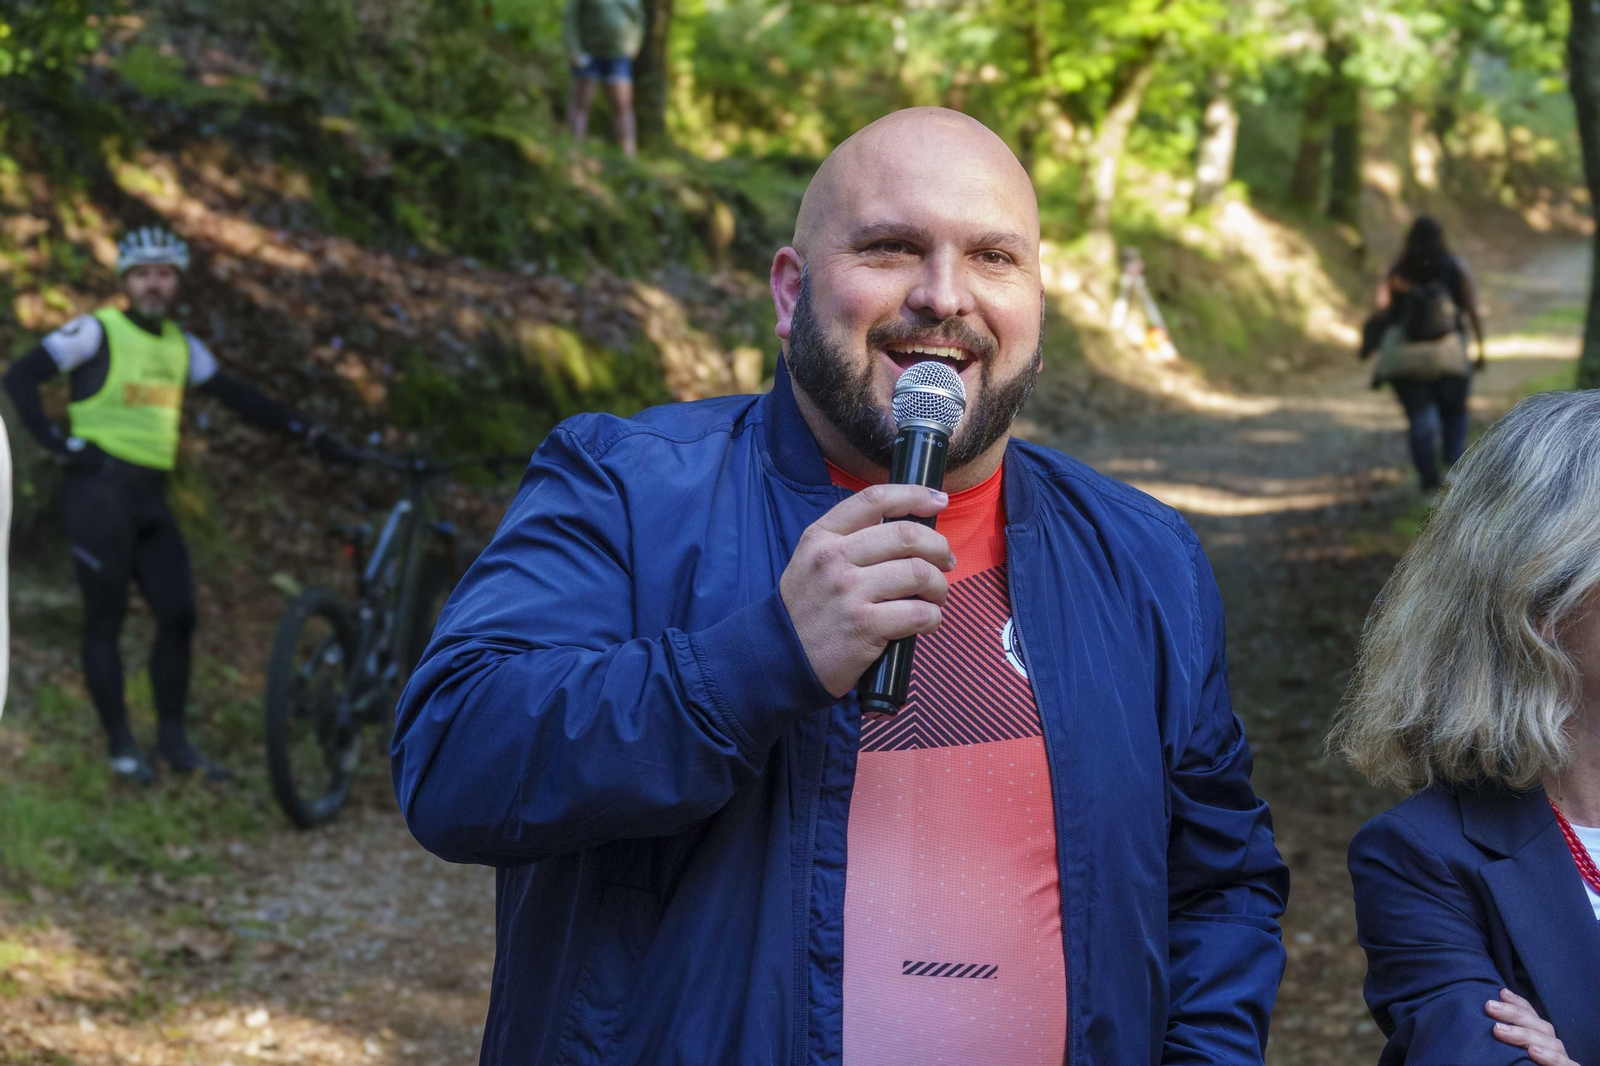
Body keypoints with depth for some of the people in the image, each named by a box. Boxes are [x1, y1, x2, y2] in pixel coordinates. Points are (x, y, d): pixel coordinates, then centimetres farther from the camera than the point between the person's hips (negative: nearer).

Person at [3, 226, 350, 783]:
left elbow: (237, 396, 18)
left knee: (179, 614, 0)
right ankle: (121, 744, 6)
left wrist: (305, 431, 11)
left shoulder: (181, 346, 14)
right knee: (106, 618, -1)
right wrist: (58, 442, -11)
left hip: (151, 496, 6)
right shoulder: (95, 332, -4)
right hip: (100, 488, -6)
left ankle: (173, 739, 10)